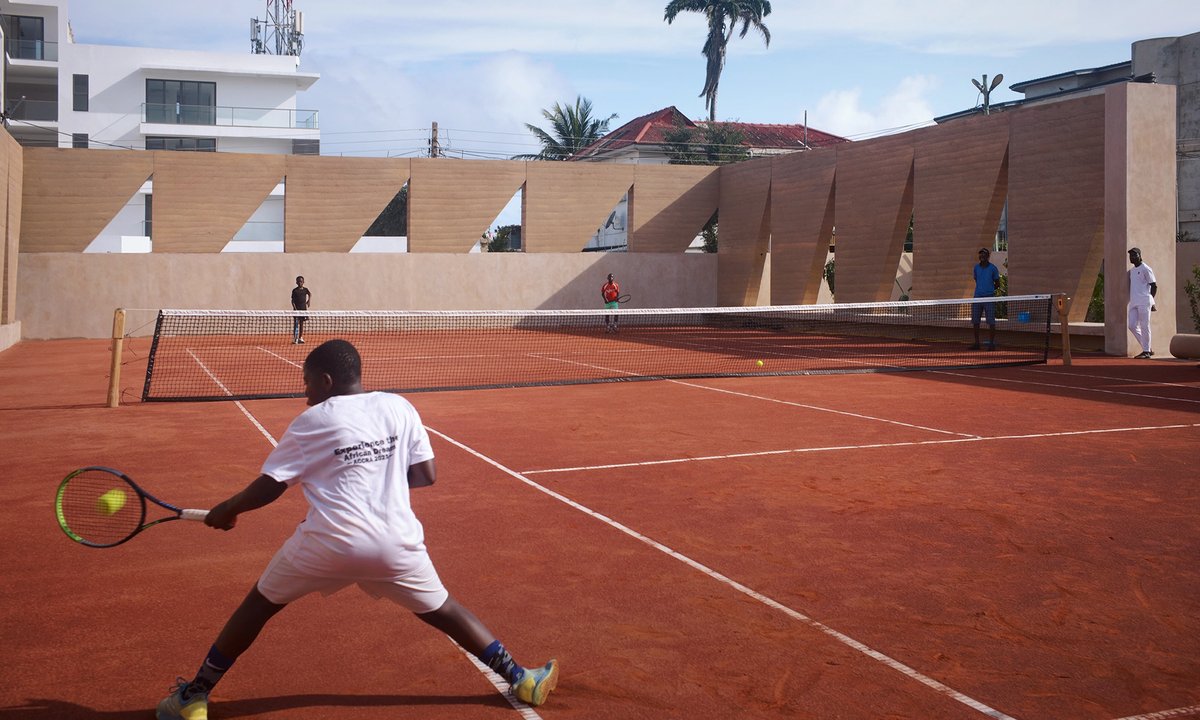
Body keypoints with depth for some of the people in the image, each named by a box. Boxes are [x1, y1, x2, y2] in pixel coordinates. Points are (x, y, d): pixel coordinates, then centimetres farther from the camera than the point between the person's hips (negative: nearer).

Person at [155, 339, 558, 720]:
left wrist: (227, 511, 20)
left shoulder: (311, 421, 0)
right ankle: (519, 679, 22)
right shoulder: (399, 408, 7)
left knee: (260, 603, 18)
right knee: (442, 610, 20)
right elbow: (426, 475, 8)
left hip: (330, 541, -2)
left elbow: (269, 487, 3)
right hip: (396, 542, 2)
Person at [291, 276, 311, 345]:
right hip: (297, 309, -3)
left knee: (301, 323, 9)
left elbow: (310, 294, 25)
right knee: (296, 324, -6)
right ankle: (295, 339, -7)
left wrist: (309, 301, 11)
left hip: (303, 309, 3)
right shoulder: (295, 290, -3)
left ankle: (300, 338, 15)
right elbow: (293, 300, -4)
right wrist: (294, 308, -16)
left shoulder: (305, 289, 5)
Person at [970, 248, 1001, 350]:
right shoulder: (976, 268, 10)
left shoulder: (993, 268, -1)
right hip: (977, 297, 4)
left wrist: (989, 289, 6)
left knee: (991, 322, -3)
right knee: (975, 321, 3)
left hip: (989, 297, -4)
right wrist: (981, 290, 12)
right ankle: (976, 343, 11)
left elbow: (997, 284, 7)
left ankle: (991, 343, 2)